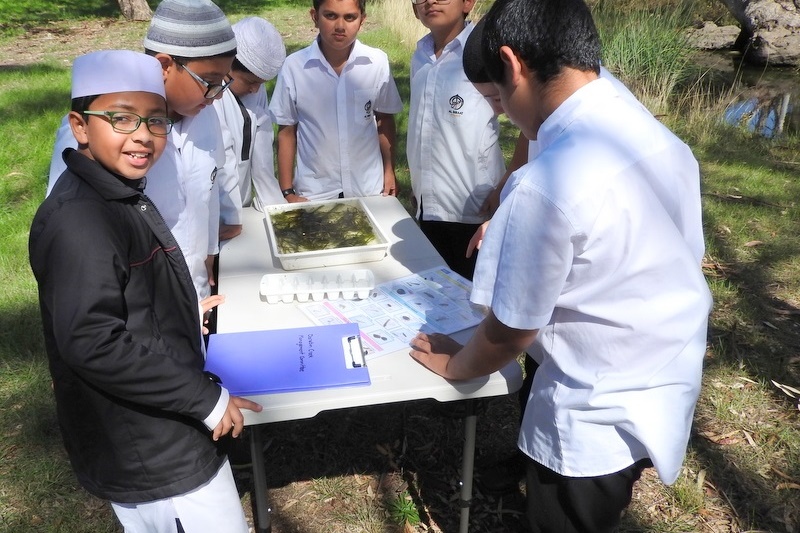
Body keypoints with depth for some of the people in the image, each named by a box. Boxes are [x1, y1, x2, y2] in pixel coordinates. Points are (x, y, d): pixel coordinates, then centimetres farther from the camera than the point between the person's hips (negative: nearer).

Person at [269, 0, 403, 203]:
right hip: (313, 192, -1)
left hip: (369, 189, 1)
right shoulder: (294, 66, -11)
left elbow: (384, 120, 5)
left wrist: (389, 171, 7)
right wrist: (287, 192, -2)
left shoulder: (378, 62, -8)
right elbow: (286, 131, -2)